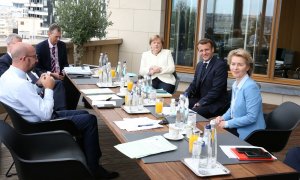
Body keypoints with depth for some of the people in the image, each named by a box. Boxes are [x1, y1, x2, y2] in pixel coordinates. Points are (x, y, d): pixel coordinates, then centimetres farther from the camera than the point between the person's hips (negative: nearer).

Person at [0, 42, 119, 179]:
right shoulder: (20, 84, -30)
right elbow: (46, 114, -27)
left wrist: (39, 84, 4)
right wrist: (48, 88, -16)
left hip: (36, 119, 10)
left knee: (84, 114, 15)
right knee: (90, 120, -7)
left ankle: (87, 156, 23)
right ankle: (93, 167, 6)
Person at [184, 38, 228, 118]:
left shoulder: (220, 65, -13)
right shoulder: (200, 64, 13)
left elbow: (216, 90, -18)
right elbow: (194, 84, 16)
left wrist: (200, 103, -21)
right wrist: (186, 95, -4)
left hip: (214, 104, -7)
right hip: (199, 100, 8)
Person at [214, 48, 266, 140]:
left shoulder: (250, 87, -20)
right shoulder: (235, 84, 6)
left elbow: (251, 117, -23)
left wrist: (227, 123, -17)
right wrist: (223, 118, 0)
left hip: (249, 135, -7)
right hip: (237, 128, 7)